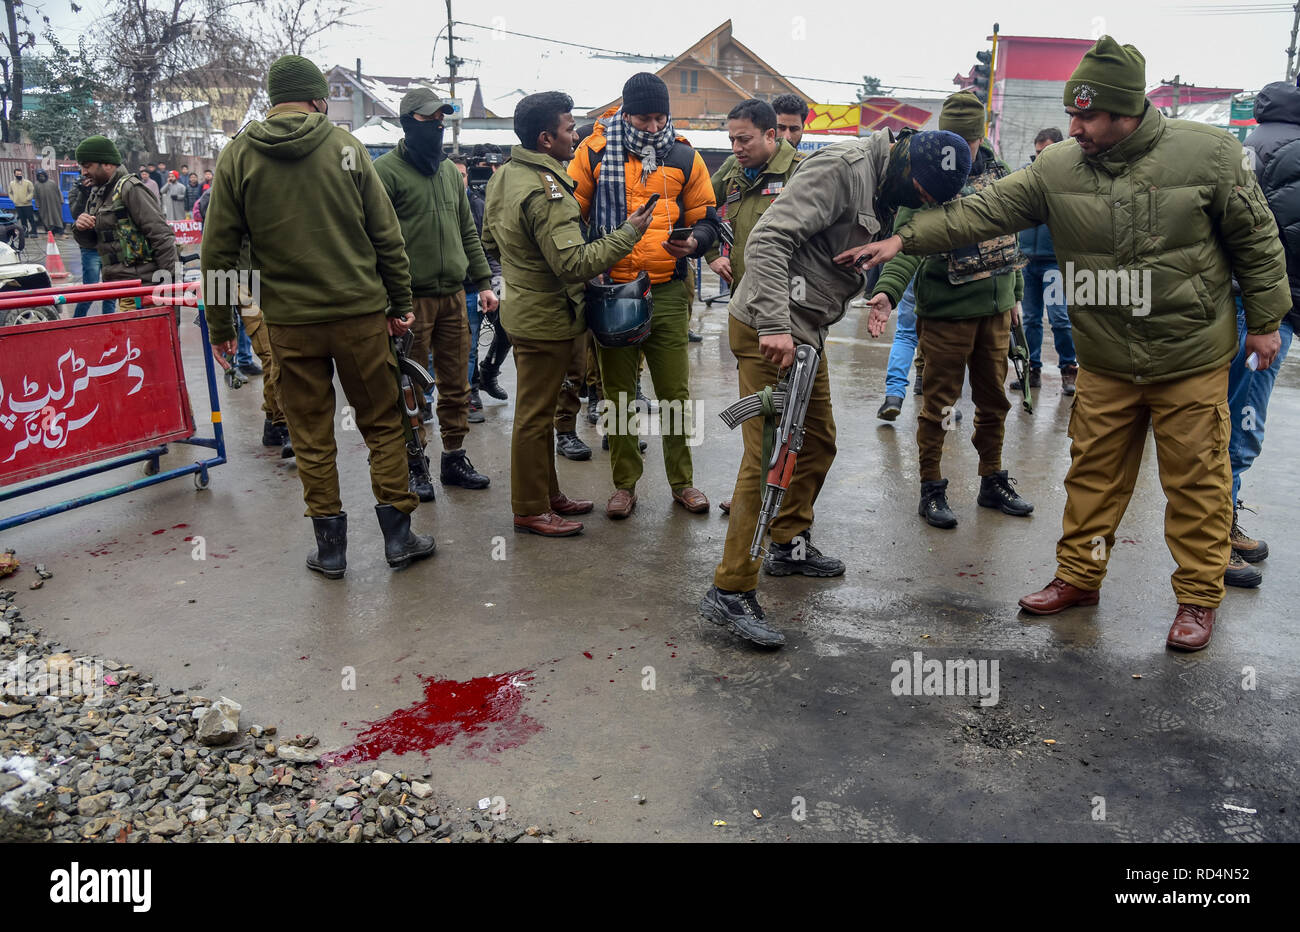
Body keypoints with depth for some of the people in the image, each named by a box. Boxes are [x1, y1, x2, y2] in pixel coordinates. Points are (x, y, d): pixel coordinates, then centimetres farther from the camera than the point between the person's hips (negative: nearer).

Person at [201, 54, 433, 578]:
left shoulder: (237, 155, 3)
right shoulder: (345, 146, 1)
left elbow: (219, 250, 3)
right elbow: (387, 235, 1)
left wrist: (220, 324, 10)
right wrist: (400, 303, 9)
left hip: (289, 321, 1)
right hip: (360, 313, 0)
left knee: (311, 436, 9)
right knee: (383, 424, 10)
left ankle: (330, 547, 16)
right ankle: (398, 534, 14)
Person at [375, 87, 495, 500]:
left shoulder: (450, 171, 16)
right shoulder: (384, 170, -5)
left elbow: (467, 231, 20)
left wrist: (483, 281, 13)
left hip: (453, 296, 6)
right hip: (410, 298, -6)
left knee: (456, 384, 11)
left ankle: (454, 457, 23)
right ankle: (414, 465, 14)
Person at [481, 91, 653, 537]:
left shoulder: (504, 175, 7)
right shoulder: (546, 191, -24)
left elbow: (490, 240, 17)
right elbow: (573, 263, -29)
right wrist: (628, 233, -22)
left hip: (524, 310, 10)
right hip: (547, 319, -10)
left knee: (539, 410, 18)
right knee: (535, 415, 0)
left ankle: (547, 494, 31)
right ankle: (530, 511, 12)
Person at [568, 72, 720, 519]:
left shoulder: (684, 156, 4)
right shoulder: (595, 151, 1)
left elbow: (706, 219, 9)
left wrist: (693, 241, -14)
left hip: (667, 293, 1)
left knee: (675, 392, 6)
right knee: (618, 393, 8)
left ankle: (682, 481, 21)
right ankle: (625, 483, 21)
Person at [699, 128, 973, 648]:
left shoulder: (884, 194, 16)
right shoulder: (843, 167, -15)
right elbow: (768, 239, -24)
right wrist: (775, 325, -30)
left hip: (806, 331, 10)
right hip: (769, 331, -10)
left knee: (817, 443, 19)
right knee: (770, 457, -12)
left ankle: (790, 544, 38)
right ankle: (731, 592, -6)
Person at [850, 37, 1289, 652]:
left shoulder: (1209, 154, -10)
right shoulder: (1056, 170, -4)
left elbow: (1255, 239, -1)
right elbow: (984, 211, -8)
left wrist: (1265, 320, 2)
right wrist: (905, 239, -16)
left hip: (1192, 359, -2)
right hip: (1105, 363, 3)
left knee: (1197, 480, 5)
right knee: (1093, 471, 11)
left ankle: (1199, 596, 21)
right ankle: (1079, 576, 27)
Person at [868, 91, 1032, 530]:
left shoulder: (996, 171, 8)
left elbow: (1008, 235, 18)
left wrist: (1015, 292, 20)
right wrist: (887, 291, -39)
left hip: (994, 307, 6)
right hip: (946, 312, -6)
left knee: (994, 398, 15)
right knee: (938, 402, 1)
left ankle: (993, 481, 30)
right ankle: (931, 489, 14)